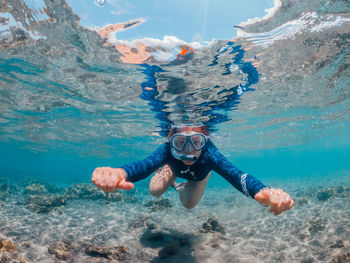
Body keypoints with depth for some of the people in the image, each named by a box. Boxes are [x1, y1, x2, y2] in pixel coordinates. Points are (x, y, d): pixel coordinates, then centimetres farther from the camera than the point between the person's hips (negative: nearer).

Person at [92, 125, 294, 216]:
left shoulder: (208, 154, -48)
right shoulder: (169, 151, -46)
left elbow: (234, 173, -65)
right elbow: (146, 164, -65)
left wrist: (264, 191, -86)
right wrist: (120, 173, -89)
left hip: (199, 174, 0)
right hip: (175, 166, 0)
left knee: (189, 204, 4)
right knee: (155, 191, -1)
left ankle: (182, 188, 42)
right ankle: (173, 182, 36)